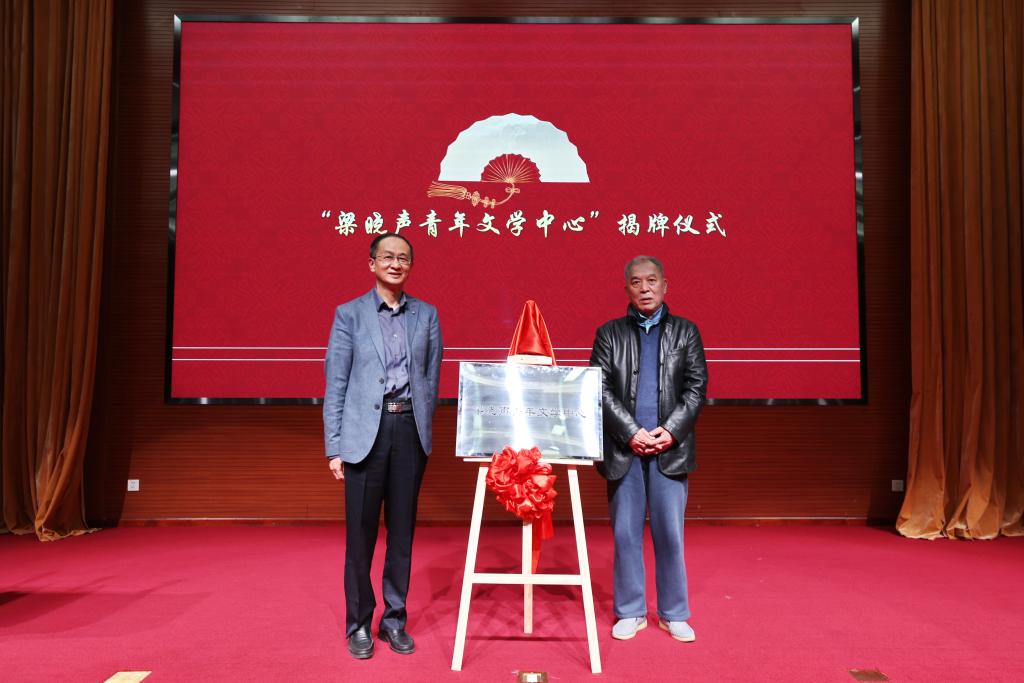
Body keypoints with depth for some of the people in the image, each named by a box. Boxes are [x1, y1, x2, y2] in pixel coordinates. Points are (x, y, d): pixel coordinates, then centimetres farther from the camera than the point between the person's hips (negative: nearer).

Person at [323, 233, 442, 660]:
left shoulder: (426, 315, 10)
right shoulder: (349, 314, 4)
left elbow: (431, 379, 12)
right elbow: (335, 384, 1)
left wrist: (421, 427, 6)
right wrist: (334, 446, -4)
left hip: (409, 430, 2)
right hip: (364, 432, -2)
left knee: (402, 530, 10)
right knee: (360, 532, 4)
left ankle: (394, 620, 24)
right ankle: (359, 624, 20)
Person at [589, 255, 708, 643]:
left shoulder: (685, 332, 10)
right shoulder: (609, 334, 8)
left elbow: (696, 387, 3)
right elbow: (600, 390, -1)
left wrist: (671, 430, -9)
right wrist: (631, 433, -11)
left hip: (670, 449, 0)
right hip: (624, 450, 0)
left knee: (670, 534, 5)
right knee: (626, 534, 6)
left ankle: (674, 614, 19)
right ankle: (630, 612, 20)